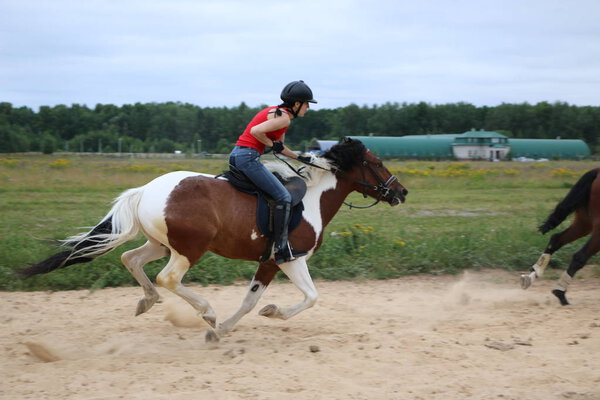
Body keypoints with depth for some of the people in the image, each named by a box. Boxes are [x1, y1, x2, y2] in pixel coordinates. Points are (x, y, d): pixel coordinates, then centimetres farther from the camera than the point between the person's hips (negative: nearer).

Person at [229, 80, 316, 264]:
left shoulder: (277, 112, 19)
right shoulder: (284, 118, -12)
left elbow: (279, 146, 28)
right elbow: (256, 131, -25)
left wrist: (299, 157, 24)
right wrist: (271, 144, -11)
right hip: (248, 156, -11)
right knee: (283, 197, -10)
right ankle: (281, 248, -13)